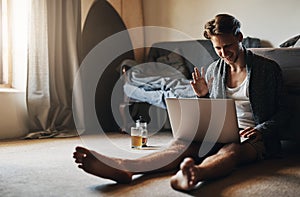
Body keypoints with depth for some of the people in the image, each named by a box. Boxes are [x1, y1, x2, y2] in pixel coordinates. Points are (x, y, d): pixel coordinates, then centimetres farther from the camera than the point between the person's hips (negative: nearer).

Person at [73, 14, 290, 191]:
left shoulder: (268, 68, 2)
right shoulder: (213, 70, 12)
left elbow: (283, 112, 5)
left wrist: (260, 130, -15)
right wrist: (203, 96, -4)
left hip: (255, 138, -2)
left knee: (231, 150, -40)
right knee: (184, 143, -29)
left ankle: (195, 173, -74)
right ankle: (123, 168, -54)